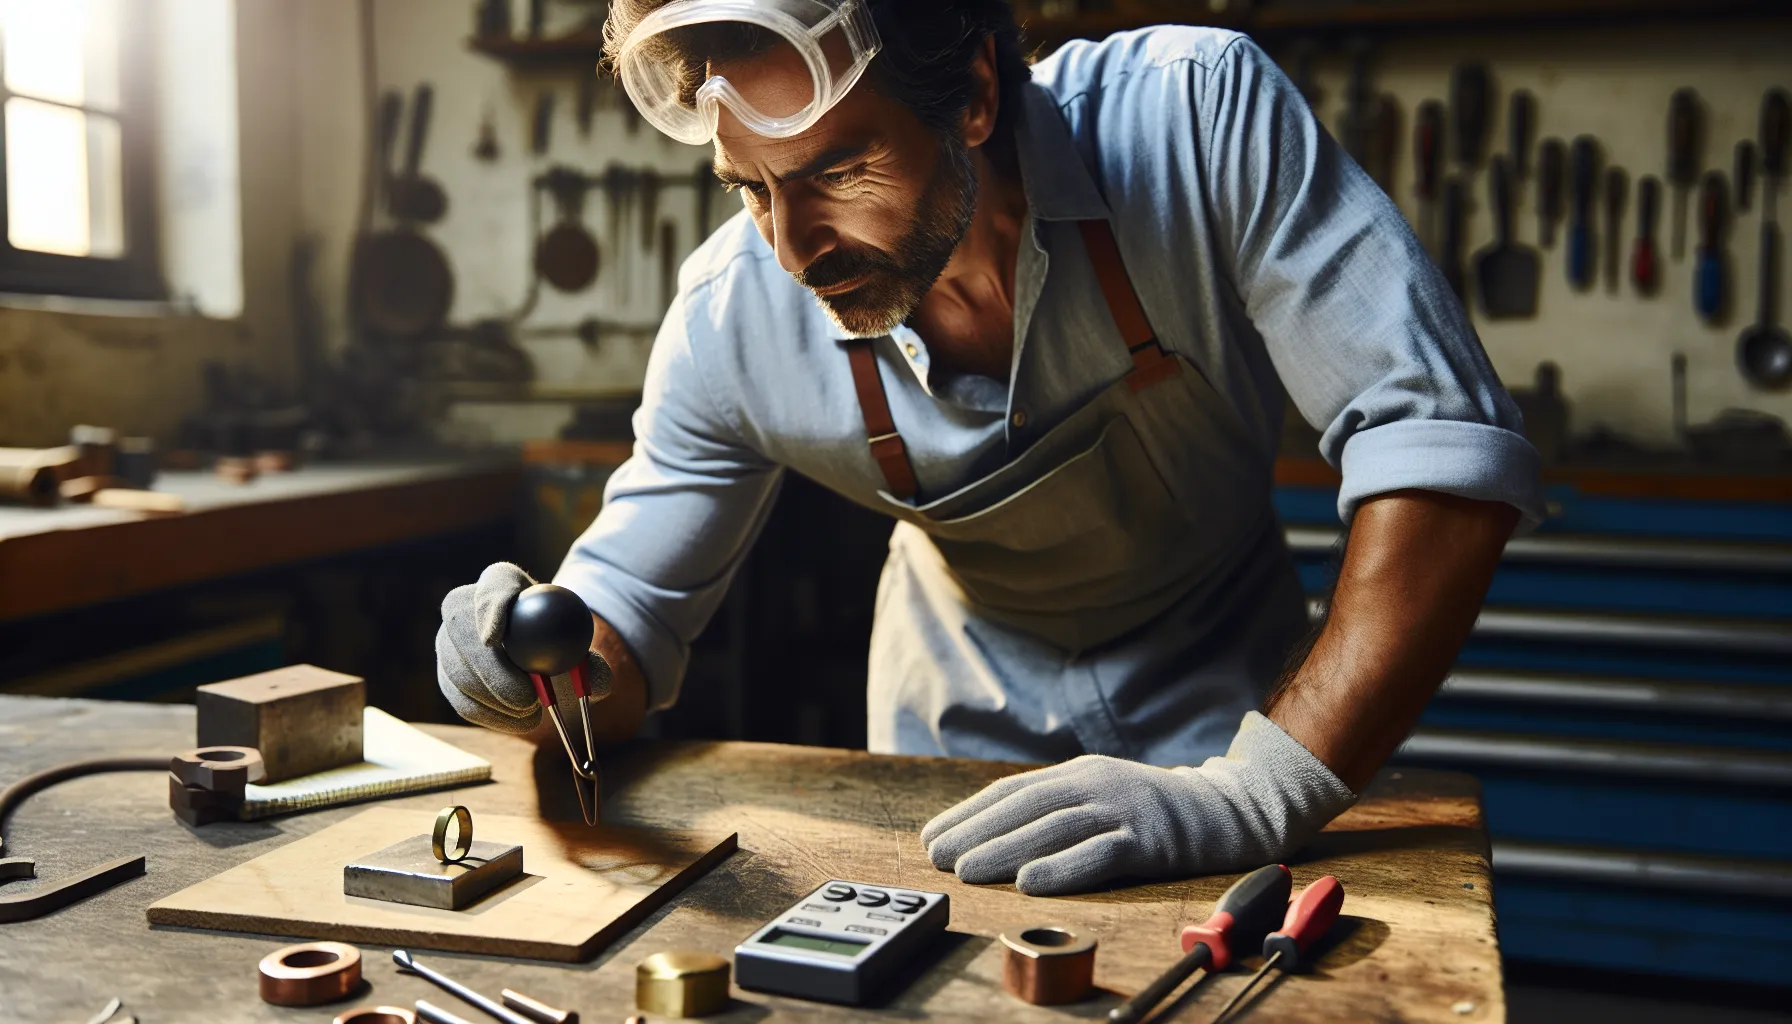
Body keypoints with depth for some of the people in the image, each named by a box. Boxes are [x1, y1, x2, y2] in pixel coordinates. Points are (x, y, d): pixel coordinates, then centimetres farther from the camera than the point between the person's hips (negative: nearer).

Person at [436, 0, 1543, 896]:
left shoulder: (1199, 116, -28)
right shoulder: (733, 314, -21)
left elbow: (1443, 443, -31)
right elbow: (627, 618, -9)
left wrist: (1254, 789, -40)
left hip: (1220, 715, -1)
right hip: (962, 737, 1)